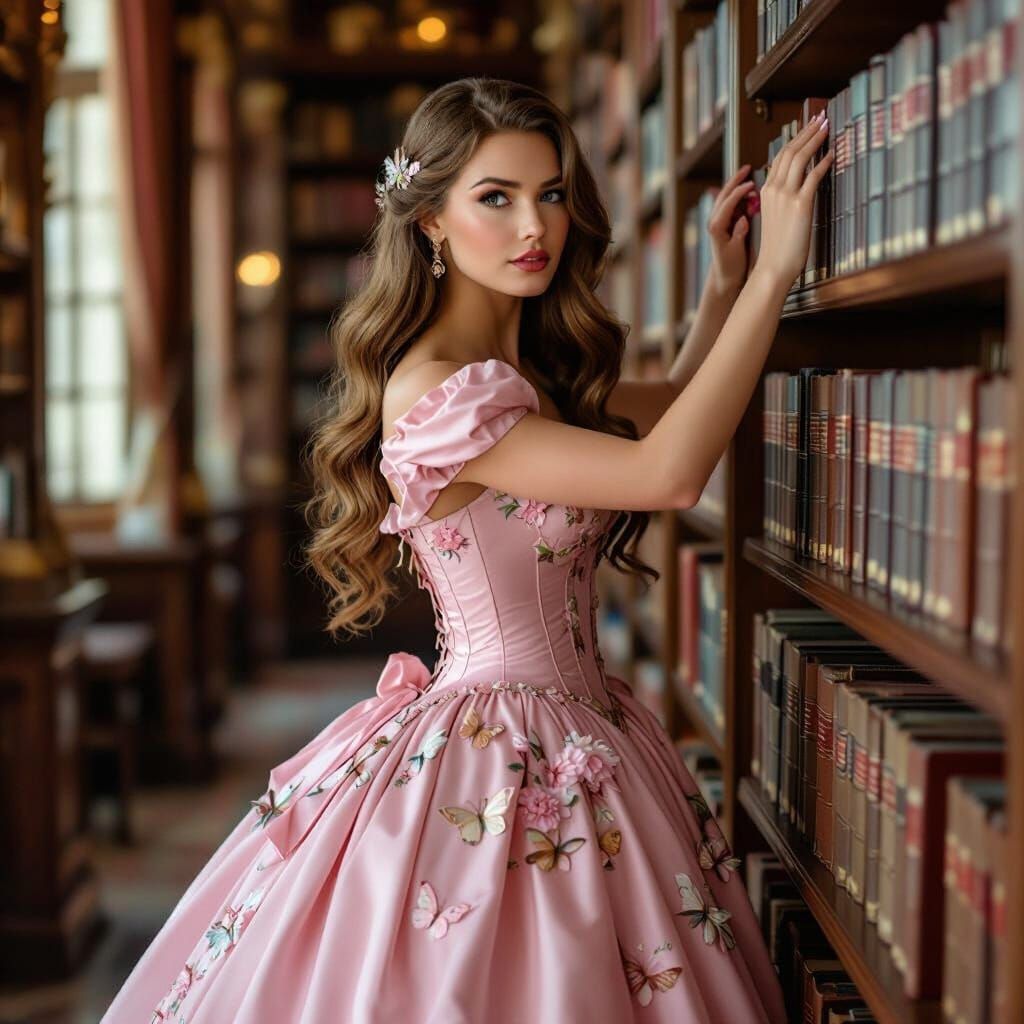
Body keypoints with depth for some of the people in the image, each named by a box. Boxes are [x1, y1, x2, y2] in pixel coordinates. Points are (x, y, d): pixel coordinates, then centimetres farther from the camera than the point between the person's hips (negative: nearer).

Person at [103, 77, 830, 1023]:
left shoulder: (538, 375, 8)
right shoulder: (433, 393, -20)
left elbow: (668, 409, 27)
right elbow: (668, 474, -27)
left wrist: (725, 284, 12)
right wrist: (773, 275, -23)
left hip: (577, 748, 9)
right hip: (497, 759, -9)